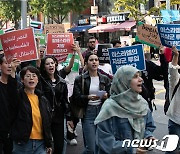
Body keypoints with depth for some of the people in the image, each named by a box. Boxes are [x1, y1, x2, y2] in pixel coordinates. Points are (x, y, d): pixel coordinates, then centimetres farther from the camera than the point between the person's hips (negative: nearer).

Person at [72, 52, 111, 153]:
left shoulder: (105, 79, 10)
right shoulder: (80, 79, 1)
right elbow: (76, 97, -6)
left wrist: (106, 96, -14)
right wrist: (88, 97, -22)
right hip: (88, 112, -3)